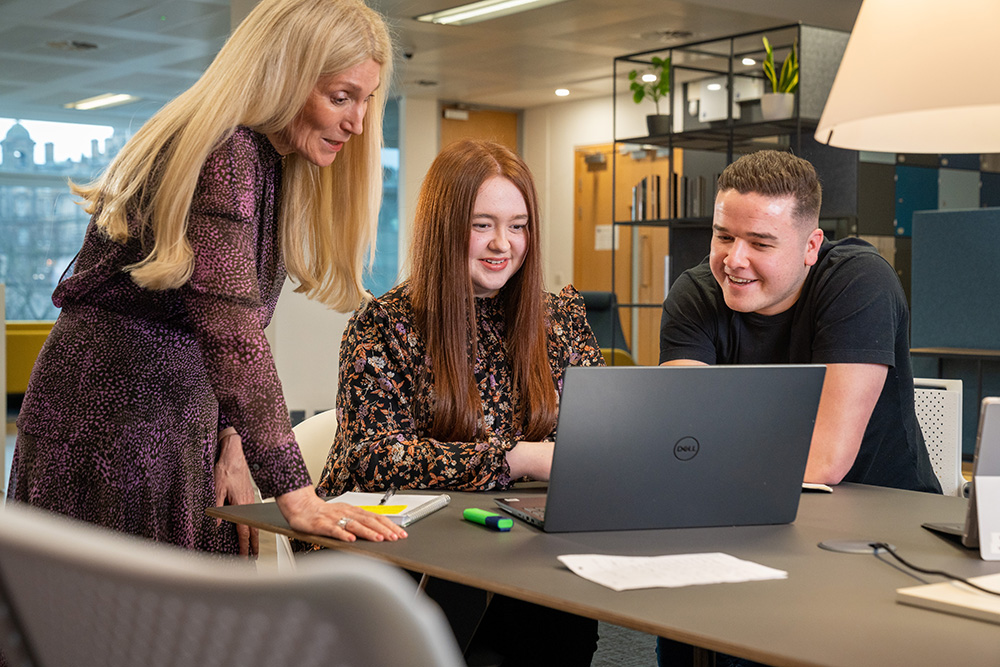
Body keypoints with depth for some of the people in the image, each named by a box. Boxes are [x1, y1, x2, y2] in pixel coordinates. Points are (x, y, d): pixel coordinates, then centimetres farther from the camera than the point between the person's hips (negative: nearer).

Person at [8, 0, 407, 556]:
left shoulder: (271, 163, 11)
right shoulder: (223, 152, -19)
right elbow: (232, 334, -27)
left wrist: (231, 444, 1)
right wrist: (295, 494, -29)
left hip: (179, 424, 9)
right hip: (111, 417, -9)